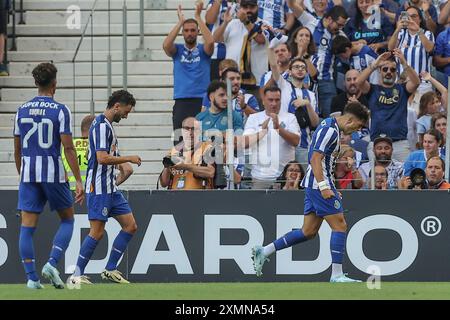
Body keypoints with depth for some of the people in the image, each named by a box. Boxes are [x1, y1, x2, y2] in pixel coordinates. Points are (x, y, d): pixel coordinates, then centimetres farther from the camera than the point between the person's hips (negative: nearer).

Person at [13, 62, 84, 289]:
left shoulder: (22, 111, 7)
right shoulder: (60, 111, -6)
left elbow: (17, 150, 11)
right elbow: (68, 148, -11)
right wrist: (79, 181, -8)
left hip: (28, 175, 3)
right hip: (53, 174, -3)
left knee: (27, 227, 3)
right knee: (67, 220, 13)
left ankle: (31, 277, -3)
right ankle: (52, 264, -4)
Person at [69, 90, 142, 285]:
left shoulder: (106, 125, 16)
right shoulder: (101, 126, -15)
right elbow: (102, 158, -23)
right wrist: (129, 158, -14)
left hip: (110, 188, 10)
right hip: (99, 189, -10)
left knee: (130, 226, 7)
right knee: (97, 232, -9)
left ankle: (110, 269, 12)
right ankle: (77, 275, -2)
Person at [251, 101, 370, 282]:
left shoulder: (330, 127, 18)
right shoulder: (330, 130, -14)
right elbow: (315, 159, -21)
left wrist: (329, 187, 25)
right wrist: (324, 187, -26)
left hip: (314, 185, 10)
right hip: (319, 183, -10)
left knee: (309, 231, 10)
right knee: (339, 225, -7)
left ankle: (264, 251, 11)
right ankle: (337, 275, -7)